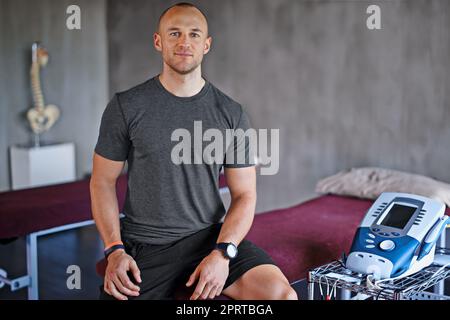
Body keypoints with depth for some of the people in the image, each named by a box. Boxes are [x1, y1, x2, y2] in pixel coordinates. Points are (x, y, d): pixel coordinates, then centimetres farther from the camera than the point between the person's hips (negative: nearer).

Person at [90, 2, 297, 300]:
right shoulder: (126, 107, -2)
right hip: (144, 247, 0)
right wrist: (115, 250, -10)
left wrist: (222, 253, -15)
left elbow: (244, 194, 2)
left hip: (210, 238, 1)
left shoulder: (232, 114, 1)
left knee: (282, 293, -22)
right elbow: (103, 181, 3)